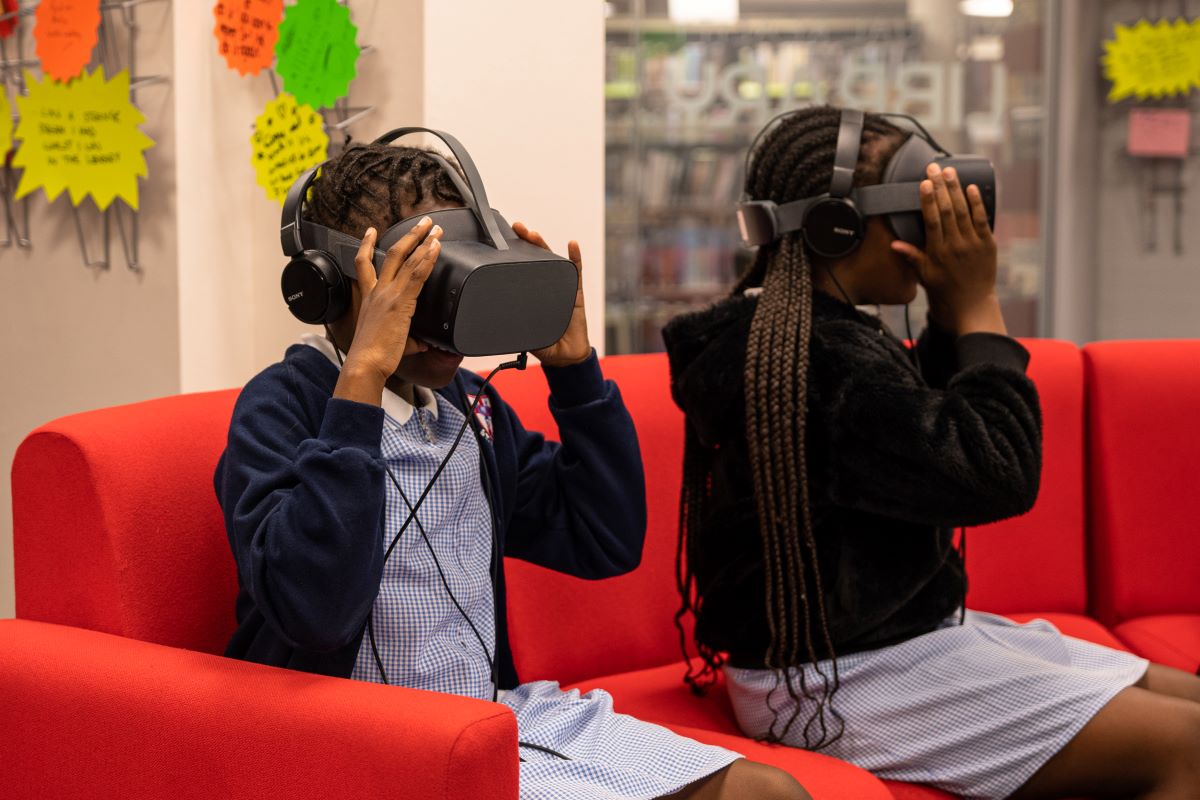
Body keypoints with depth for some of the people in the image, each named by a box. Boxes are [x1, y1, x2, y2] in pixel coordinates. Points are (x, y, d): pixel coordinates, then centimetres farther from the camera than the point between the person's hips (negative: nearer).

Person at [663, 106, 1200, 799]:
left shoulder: (796, 333, 10)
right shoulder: (825, 361, -23)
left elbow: (931, 435, 19)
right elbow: (999, 475, -22)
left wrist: (952, 314, 5)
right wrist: (978, 304, -14)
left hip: (905, 632, 11)